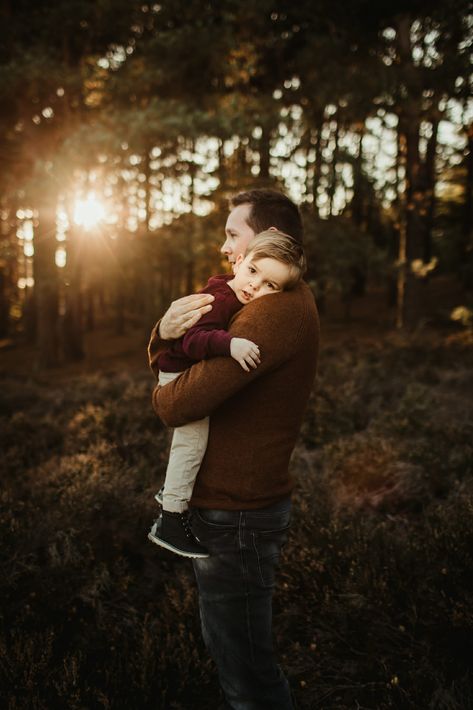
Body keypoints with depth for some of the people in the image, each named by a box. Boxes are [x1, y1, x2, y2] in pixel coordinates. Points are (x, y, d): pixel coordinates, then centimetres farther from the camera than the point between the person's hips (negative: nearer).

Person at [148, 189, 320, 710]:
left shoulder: (279, 309, -22)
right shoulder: (256, 303, 13)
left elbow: (178, 403, -29)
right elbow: (166, 366, 10)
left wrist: (162, 392, -4)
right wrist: (165, 332, -13)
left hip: (236, 517, -10)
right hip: (224, 506, 10)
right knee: (225, 647, 25)